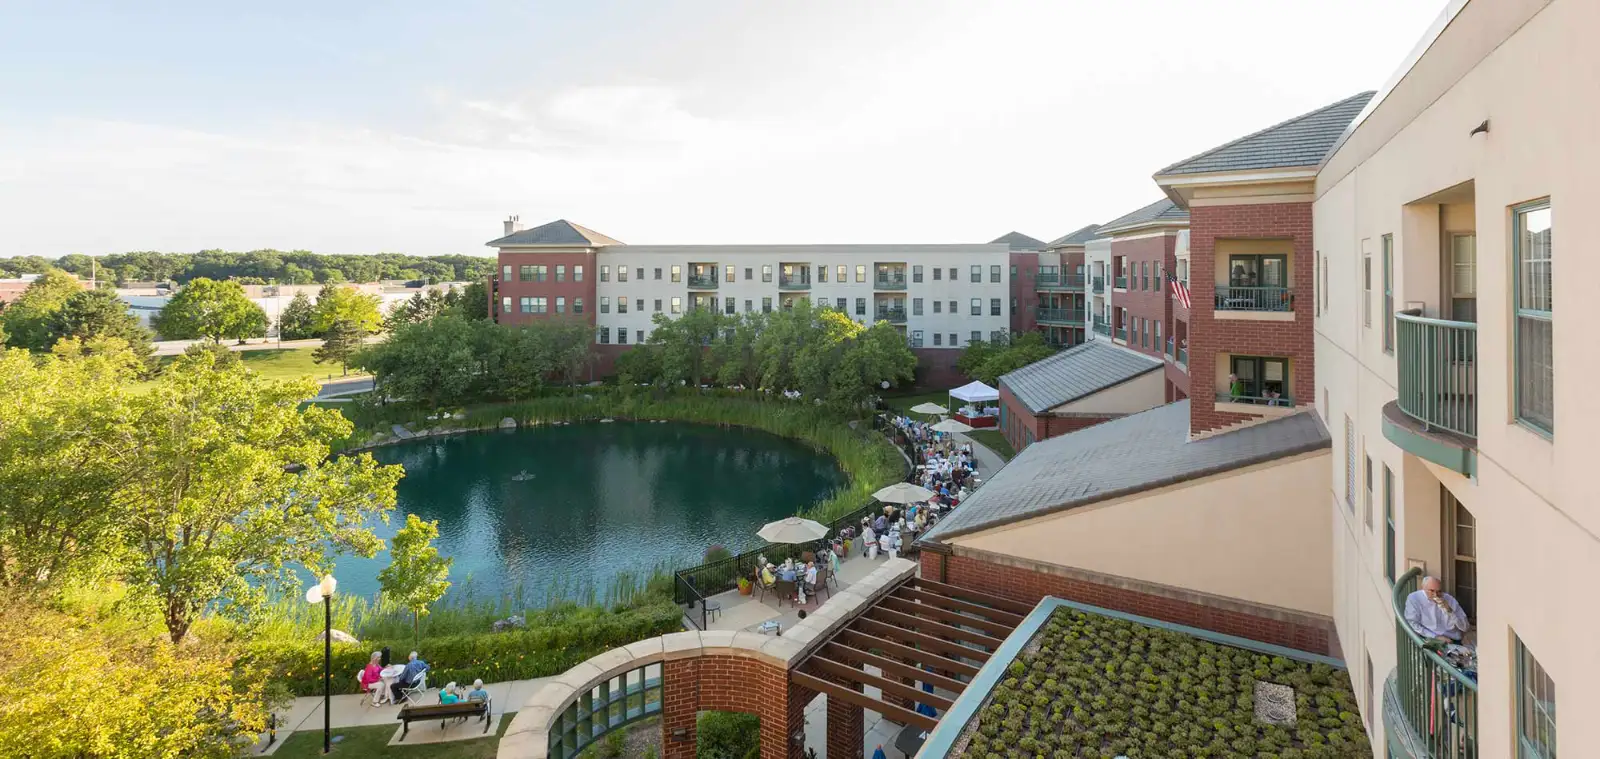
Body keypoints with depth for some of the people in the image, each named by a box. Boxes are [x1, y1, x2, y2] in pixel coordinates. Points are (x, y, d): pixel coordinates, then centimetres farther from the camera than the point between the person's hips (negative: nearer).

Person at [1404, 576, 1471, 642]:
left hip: (1452, 641, 3)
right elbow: (1412, 624, -6)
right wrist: (1436, 637, -12)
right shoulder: (1413, 598, 0)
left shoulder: (1449, 599, 9)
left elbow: (1465, 628, 7)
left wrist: (1449, 611, -8)